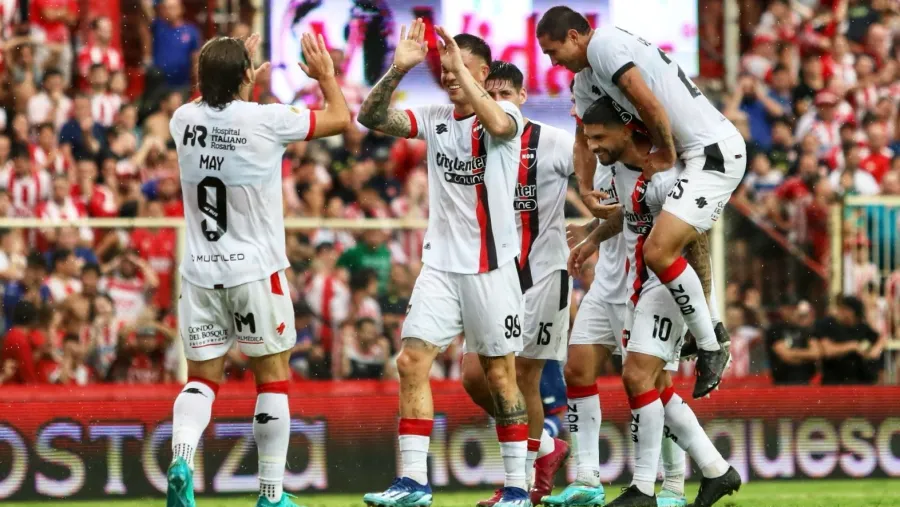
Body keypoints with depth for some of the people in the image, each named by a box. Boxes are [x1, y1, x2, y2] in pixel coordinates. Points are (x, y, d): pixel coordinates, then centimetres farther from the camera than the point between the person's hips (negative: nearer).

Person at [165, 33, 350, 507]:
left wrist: (230, 67, 37)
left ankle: (181, 458, -19)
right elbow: (341, 118, 4)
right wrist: (325, 75, 20)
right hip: (255, 271, -4)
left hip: (199, 272, 4)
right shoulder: (266, 120, -12)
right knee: (273, 376, 8)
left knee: (202, 377, 9)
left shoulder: (184, 119, 0)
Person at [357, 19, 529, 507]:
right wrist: (398, 69, -19)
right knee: (411, 360, -6)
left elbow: (498, 123, -31)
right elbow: (371, 117, -6)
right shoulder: (434, 118, 5)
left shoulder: (508, 115, -6)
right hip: (440, 262, 4)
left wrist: (461, 68, -28)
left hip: (491, 266, -4)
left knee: (500, 373, 2)